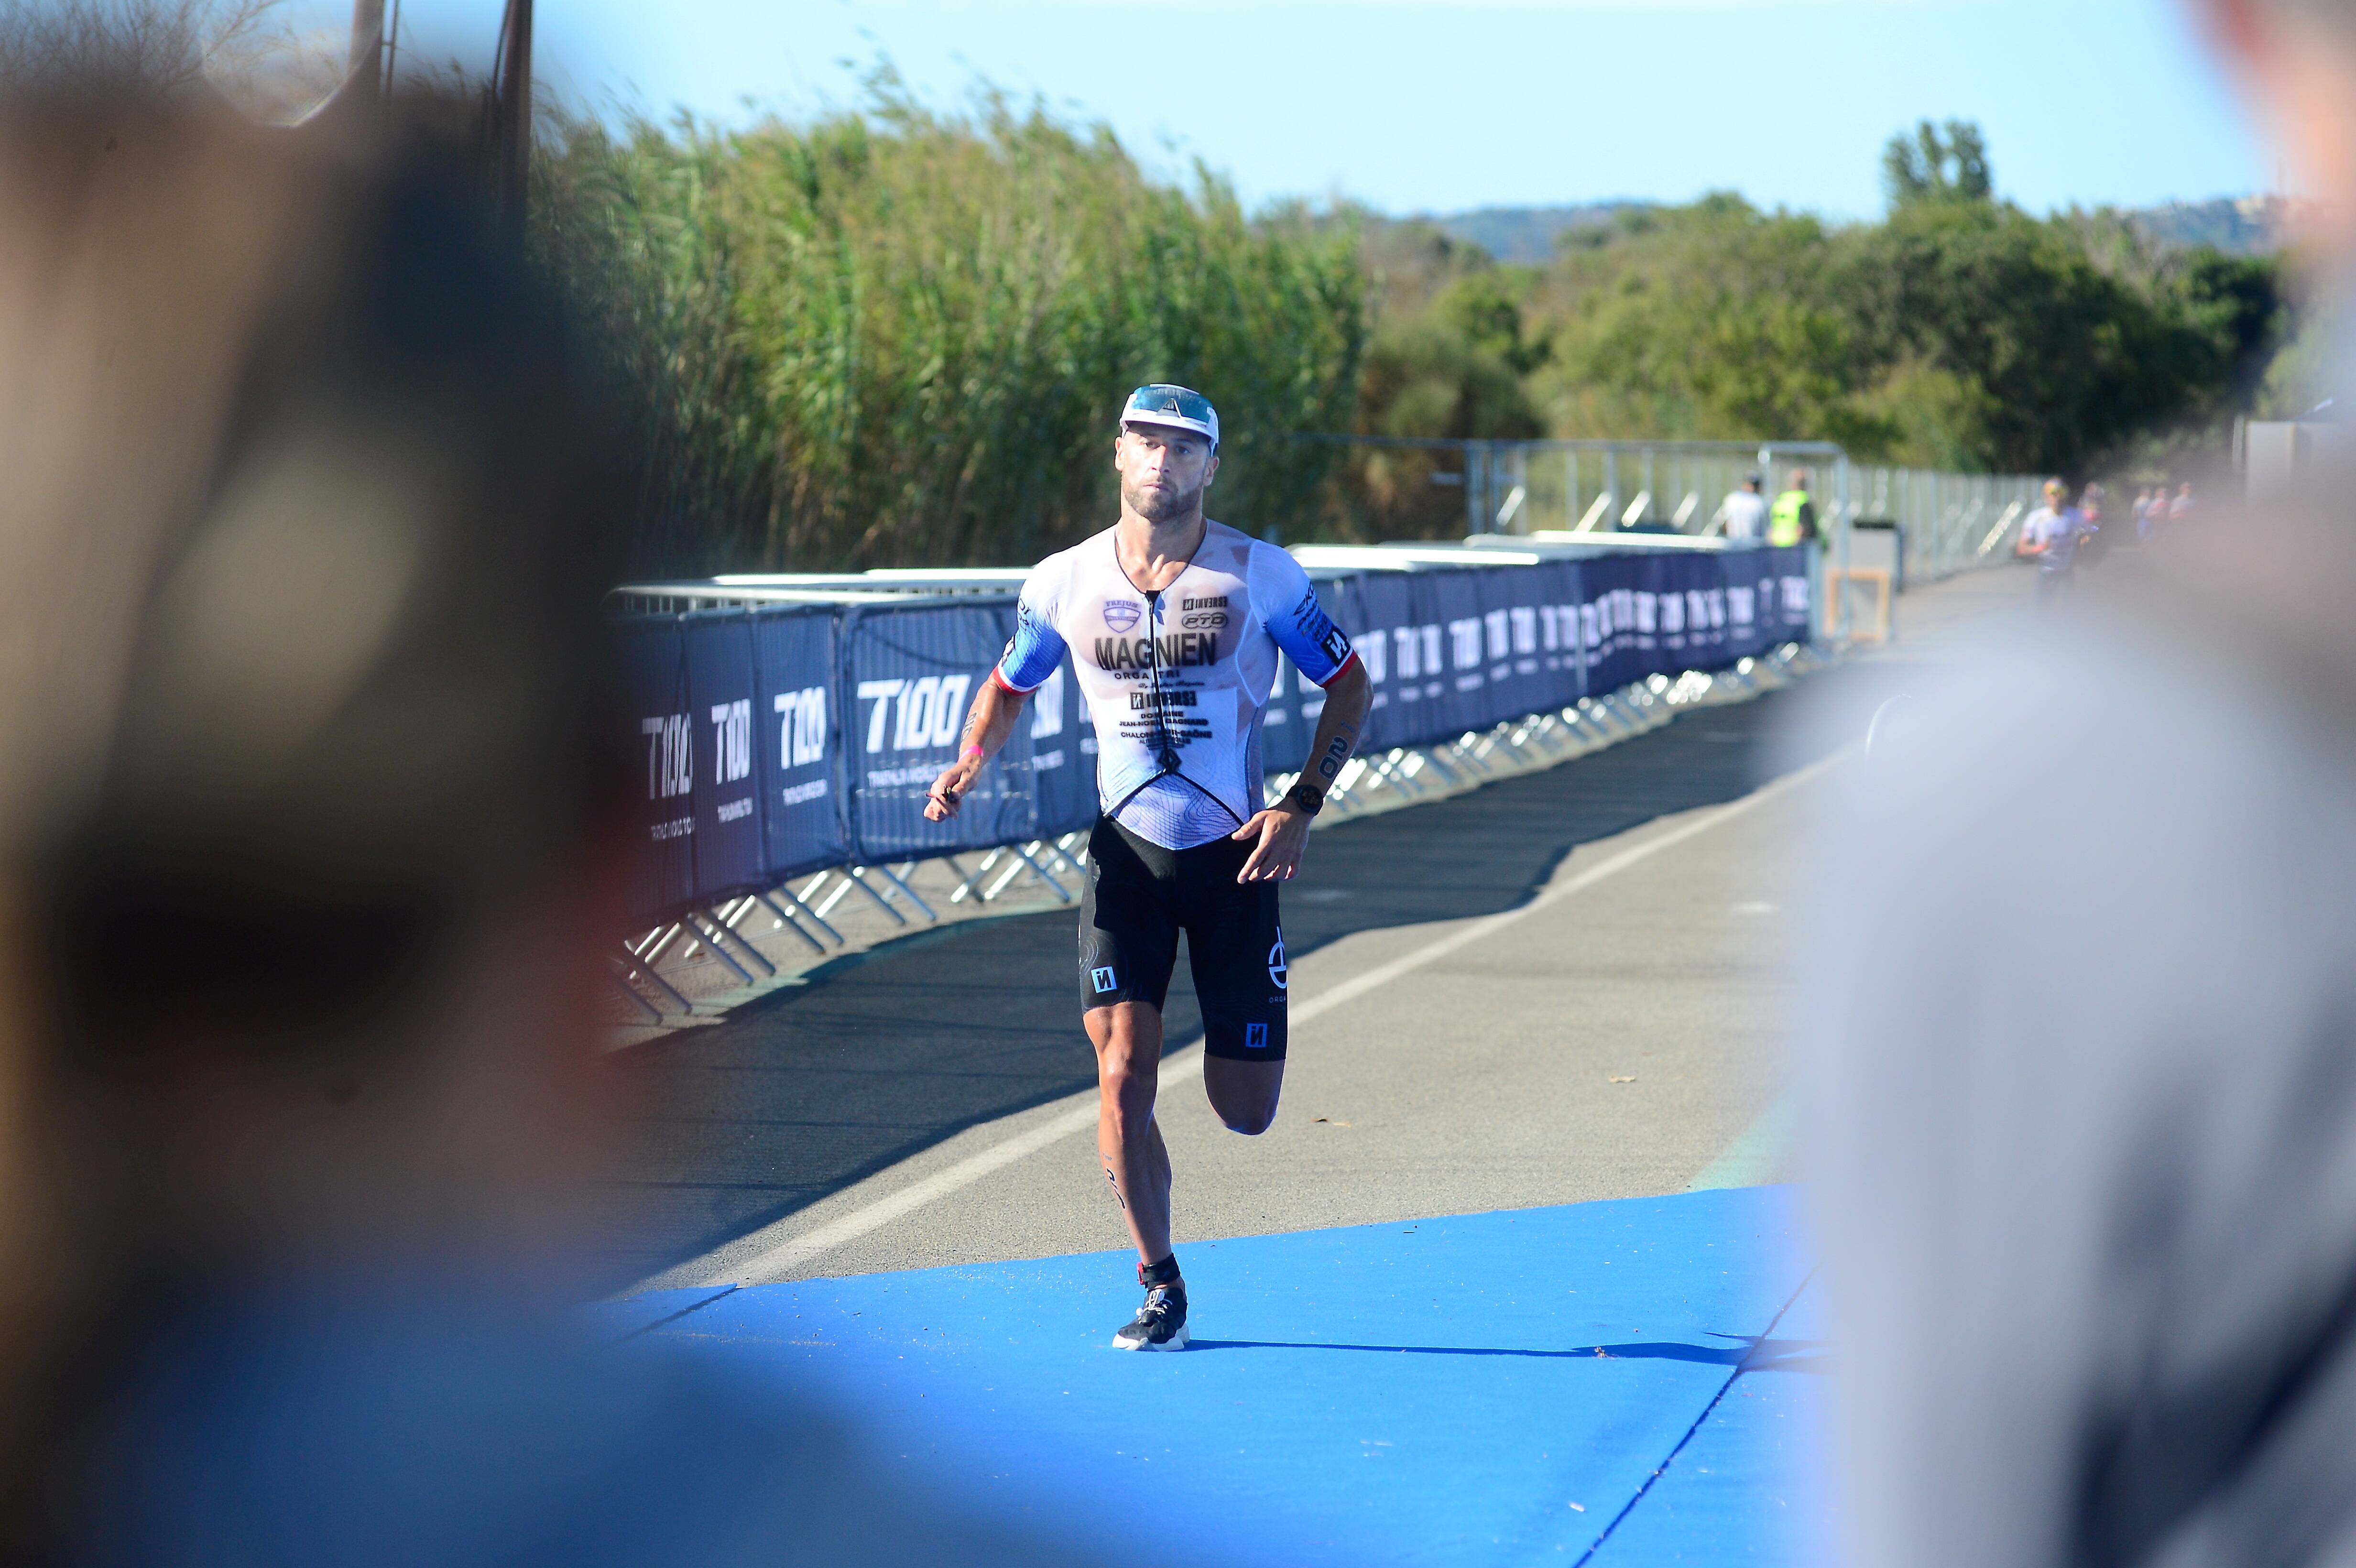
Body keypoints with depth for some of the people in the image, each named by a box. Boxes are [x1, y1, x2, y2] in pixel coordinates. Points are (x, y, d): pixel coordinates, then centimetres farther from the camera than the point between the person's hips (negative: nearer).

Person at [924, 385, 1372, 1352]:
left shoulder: (1262, 576, -6)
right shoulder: (1063, 583, -1)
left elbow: (1348, 684, 2)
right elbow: (1010, 683, 15)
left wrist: (1302, 807, -10)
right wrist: (971, 763, -6)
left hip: (1235, 856, -1)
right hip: (1125, 855, 1)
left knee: (1245, 1114, 2)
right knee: (1123, 1073, -14)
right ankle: (1160, 1289, 1)